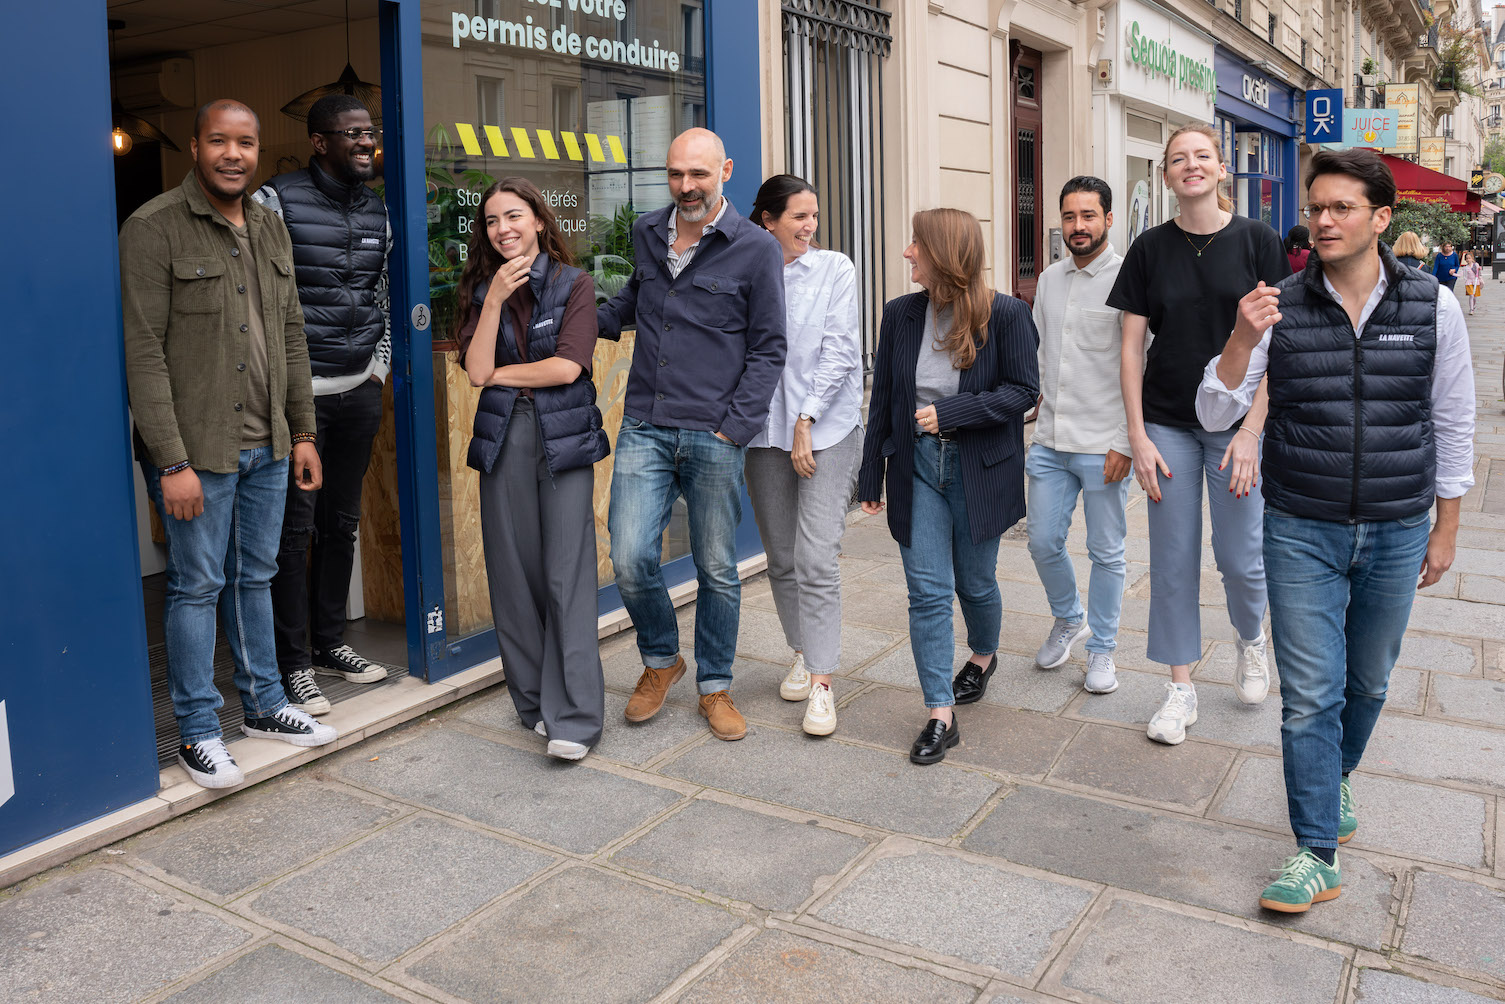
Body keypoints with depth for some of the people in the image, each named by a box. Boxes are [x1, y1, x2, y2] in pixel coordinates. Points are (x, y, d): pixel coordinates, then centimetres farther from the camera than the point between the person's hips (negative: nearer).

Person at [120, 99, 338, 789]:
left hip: (267, 446, 6)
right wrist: (172, 461, -18)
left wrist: (302, 432, 11)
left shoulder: (271, 231, 11)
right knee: (198, 586, 3)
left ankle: (264, 705, 29)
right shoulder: (153, 229, -10)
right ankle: (198, 731, 16)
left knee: (256, 577, 16)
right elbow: (143, 352, -14)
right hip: (195, 449, -6)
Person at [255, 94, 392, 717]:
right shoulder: (277, 202, -7)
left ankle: (330, 643, 26)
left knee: (341, 522, 13)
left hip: (359, 390, 6)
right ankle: (294, 665, 10)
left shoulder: (377, 210, 13)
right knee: (296, 527, -1)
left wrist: (378, 372, 14)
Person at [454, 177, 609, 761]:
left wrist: (500, 374, -1)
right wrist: (494, 300, -9)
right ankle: (533, 701, 18)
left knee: (567, 574, -8)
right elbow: (475, 370, -2)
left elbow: (567, 366, -10)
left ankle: (573, 717, -6)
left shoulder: (574, 284, 2)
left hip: (563, 436, -3)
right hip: (503, 439, 4)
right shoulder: (480, 290, 12)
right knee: (514, 574, 5)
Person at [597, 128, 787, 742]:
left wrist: (736, 427, -8)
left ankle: (715, 685, 26)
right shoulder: (646, 233, 12)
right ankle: (660, 662, 23)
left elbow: (768, 348, -1)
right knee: (631, 561, -5)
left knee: (717, 569, 6)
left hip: (715, 437, -3)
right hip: (644, 429, 3)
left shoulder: (757, 248, -1)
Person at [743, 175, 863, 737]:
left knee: (816, 559, -10)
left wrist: (806, 422, -9)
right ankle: (803, 654, 28)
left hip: (827, 429, -3)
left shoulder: (835, 269, 1)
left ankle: (821, 682, -5)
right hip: (765, 431, 3)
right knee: (781, 558, 10)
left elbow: (839, 352, -5)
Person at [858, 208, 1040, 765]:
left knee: (975, 583, 13)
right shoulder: (900, 313, 2)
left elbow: (1023, 391, -9)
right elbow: (883, 397, 7)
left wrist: (951, 412, -20)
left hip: (979, 469, -2)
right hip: (916, 465, 3)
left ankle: (983, 655, 47)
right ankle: (941, 716, 4)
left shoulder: (1005, 314, -10)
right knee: (927, 590, -2)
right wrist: (871, 474, 8)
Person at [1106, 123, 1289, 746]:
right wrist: (1138, 435, -5)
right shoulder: (1151, 249, 2)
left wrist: (1252, 429, -12)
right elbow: (1132, 346, 1)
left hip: (1236, 422, -1)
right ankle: (1180, 688, 18)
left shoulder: (1257, 242, -2)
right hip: (1167, 424, 1)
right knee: (1172, 561, 5)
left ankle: (1252, 641, 36)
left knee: (1239, 557, 3)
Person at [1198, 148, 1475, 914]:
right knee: (1309, 694, -1)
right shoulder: (1280, 309, -5)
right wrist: (1241, 340, -24)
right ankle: (1317, 855, 9)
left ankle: (1337, 777, 46)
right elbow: (1214, 414, -7)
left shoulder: (1432, 306, -3)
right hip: (1302, 533, -1)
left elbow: (1453, 423, 4)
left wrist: (1446, 528, 6)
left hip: (1396, 534, 2)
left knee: (1368, 681, 18)